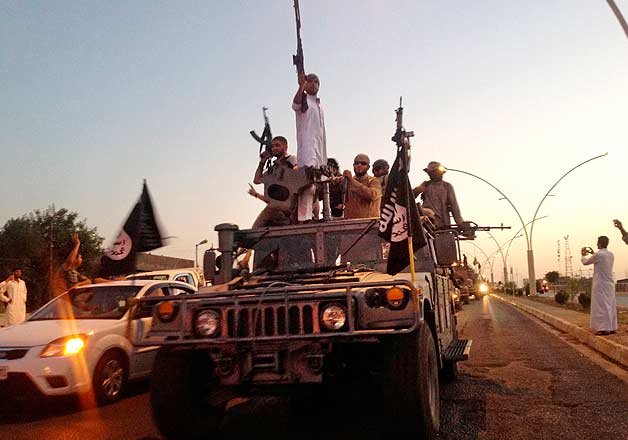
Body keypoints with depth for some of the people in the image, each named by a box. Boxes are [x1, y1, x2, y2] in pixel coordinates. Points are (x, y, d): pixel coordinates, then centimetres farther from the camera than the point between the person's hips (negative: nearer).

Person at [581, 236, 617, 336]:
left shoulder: (598, 254, -15)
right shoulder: (611, 255, 8)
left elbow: (585, 262, -1)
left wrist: (584, 255, 18)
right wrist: (593, 254, 30)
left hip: (600, 284, -7)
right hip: (610, 284, 7)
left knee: (601, 306, -5)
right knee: (610, 305, 11)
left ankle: (604, 328, -6)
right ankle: (612, 327, 16)